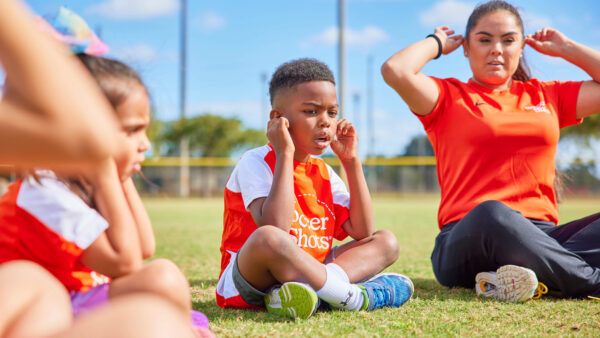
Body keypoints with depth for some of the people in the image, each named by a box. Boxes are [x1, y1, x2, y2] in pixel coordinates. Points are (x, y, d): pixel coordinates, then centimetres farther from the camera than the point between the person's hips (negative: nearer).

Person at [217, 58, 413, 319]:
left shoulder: (323, 173, 13)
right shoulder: (255, 162, -9)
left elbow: (363, 232, 5)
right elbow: (274, 226, -27)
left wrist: (351, 161, 4)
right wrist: (285, 154, -20)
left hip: (308, 271, 8)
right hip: (251, 281, -8)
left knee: (386, 242, -1)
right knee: (267, 238, -39)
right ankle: (349, 295, -26)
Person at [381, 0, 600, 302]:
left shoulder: (547, 96, 24)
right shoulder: (449, 97, 12)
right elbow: (395, 71, -7)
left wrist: (565, 48, 26)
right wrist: (436, 43, 12)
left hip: (542, 236, 5)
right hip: (468, 240, -4)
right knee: (492, 213, -41)